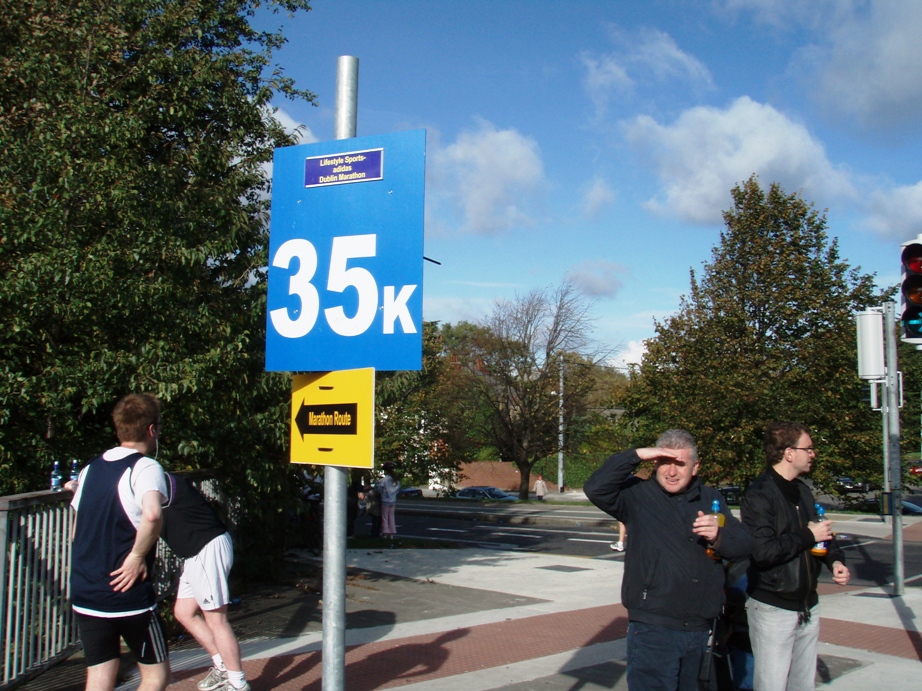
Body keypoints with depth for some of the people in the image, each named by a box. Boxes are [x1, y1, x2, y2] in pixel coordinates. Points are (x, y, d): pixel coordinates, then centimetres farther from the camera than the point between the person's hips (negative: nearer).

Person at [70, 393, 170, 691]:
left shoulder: (90, 468, 10)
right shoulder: (146, 468, -12)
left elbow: (76, 532, 19)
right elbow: (152, 515, -32)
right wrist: (137, 557, -19)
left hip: (84, 593, 6)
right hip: (128, 594, -6)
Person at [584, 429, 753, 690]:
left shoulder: (711, 498, 12)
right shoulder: (637, 495, -3)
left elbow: (745, 546, 9)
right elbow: (595, 489, -20)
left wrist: (718, 537, -12)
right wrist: (635, 455, -19)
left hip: (701, 629, 5)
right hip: (653, 629, -5)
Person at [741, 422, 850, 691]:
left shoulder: (802, 490, 12)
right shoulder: (759, 495, -16)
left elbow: (818, 533, 21)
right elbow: (762, 550, -28)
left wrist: (835, 560, 1)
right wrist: (808, 536, -18)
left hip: (808, 607, 8)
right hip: (773, 610, -8)